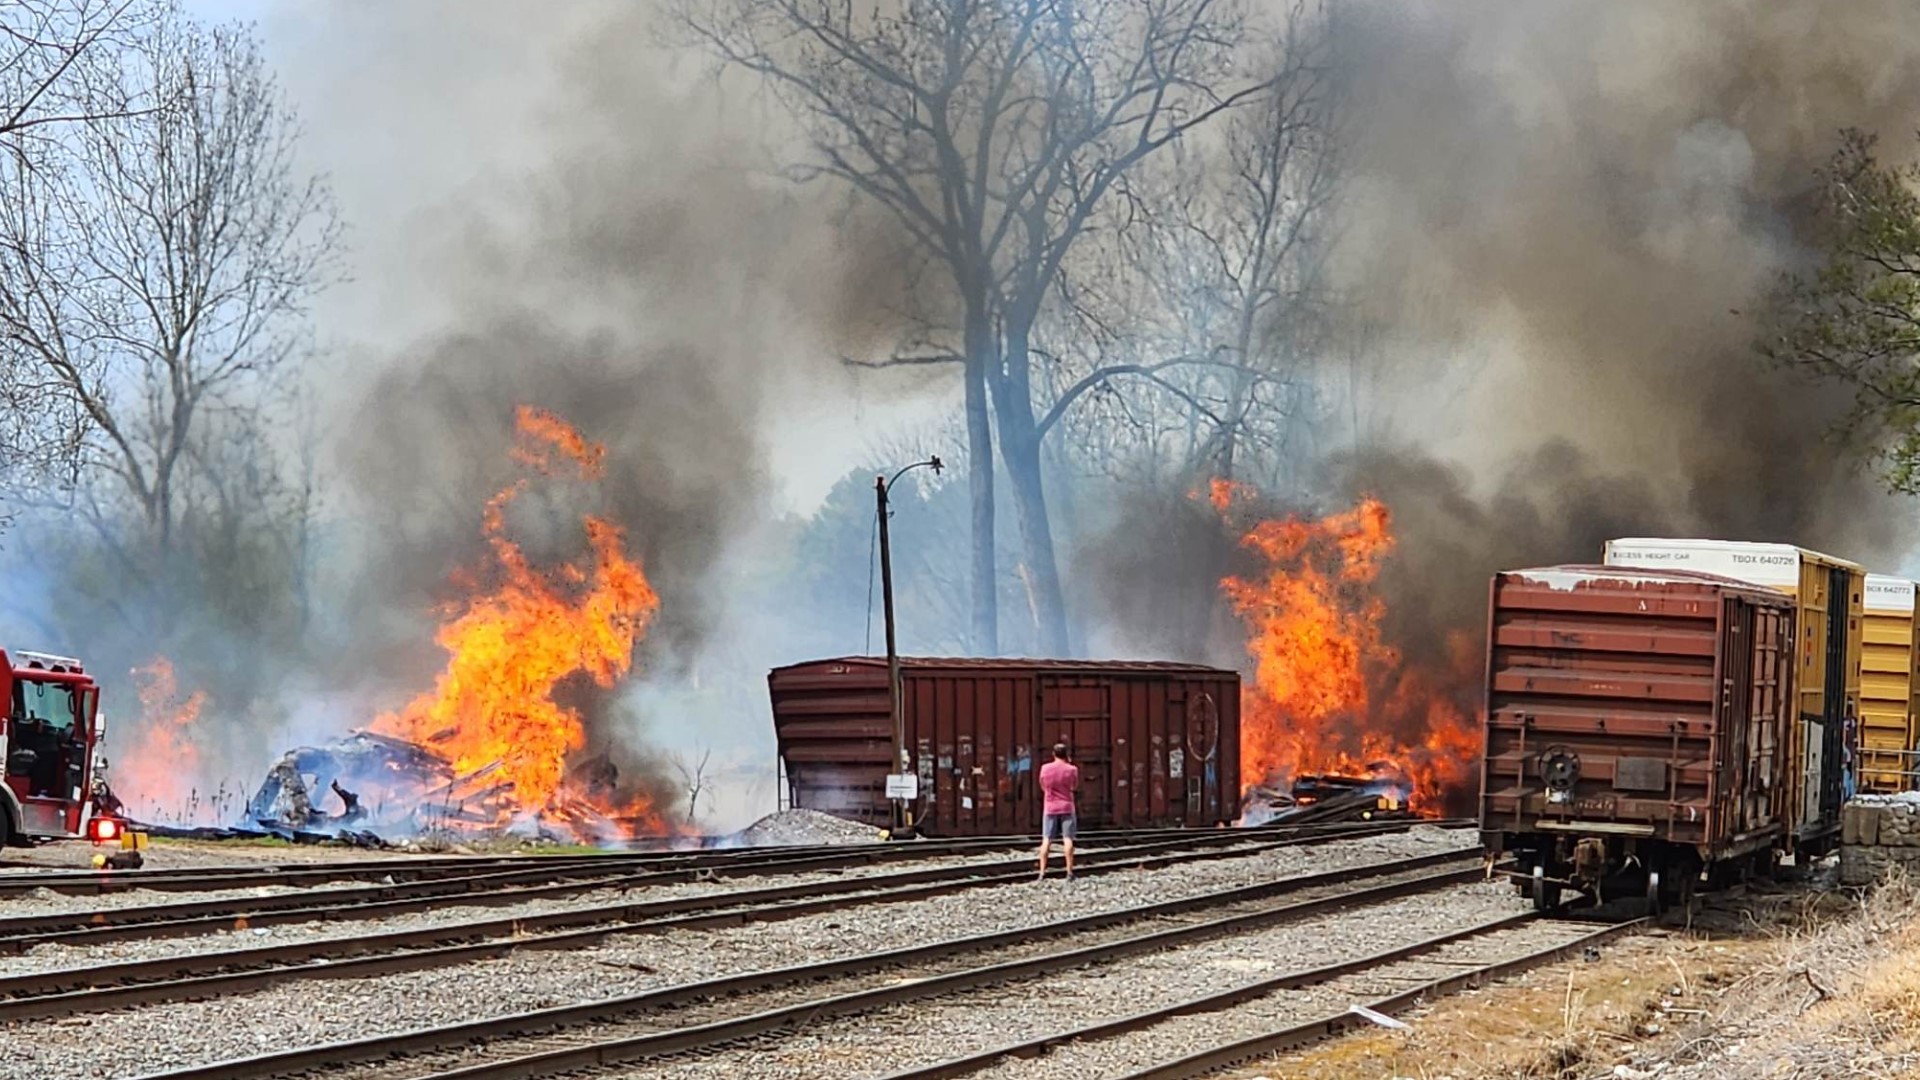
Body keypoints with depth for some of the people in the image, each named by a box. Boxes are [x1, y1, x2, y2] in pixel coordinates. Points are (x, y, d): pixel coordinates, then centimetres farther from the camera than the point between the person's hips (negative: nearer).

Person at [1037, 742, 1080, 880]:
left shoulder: (1045, 768, -3)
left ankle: (1042, 873, -4)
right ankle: (1069, 872, -3)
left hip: (1050, 807, 1)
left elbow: (1043, 787, 8)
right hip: (1067, 807, -1)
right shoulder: (1071, 769, -6)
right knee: (1067, 838, 1)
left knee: (1046, 839, 2)